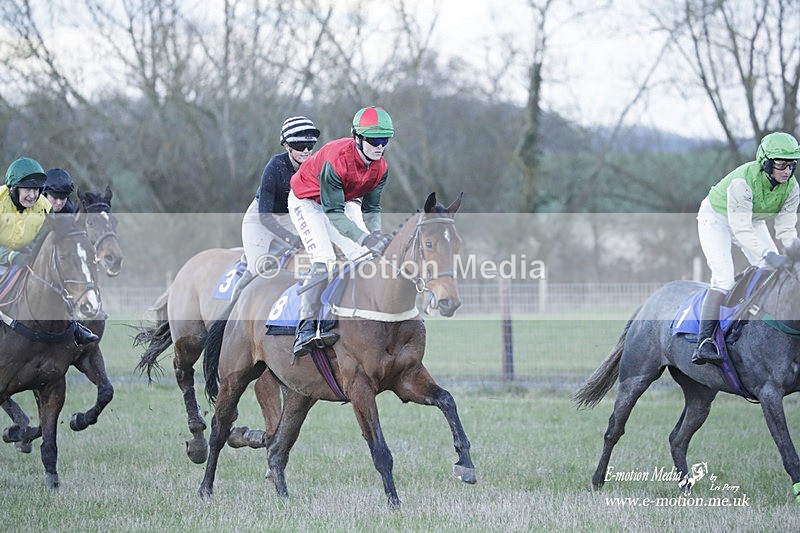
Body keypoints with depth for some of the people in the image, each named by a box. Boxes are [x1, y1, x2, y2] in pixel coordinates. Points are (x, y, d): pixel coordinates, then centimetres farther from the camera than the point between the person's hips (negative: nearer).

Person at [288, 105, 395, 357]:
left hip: (344, 201, 7)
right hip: (307, 202, -7)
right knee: (324, 259, -25)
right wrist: (365, 238, -44)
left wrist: (376, 236, -22)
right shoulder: (336, 160, -37)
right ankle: (306, 329, -32)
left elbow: (371, 208, -2)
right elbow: (333, 212, -35)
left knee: (366, 257, -7)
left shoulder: (380, 167, -16)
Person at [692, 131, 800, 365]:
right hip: (717, 218, -7)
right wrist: (768, 255, -51)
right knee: (723, 278, -24)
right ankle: (704, 343, -30)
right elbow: (741, 229, -41)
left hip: (753, 221, 7)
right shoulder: (743, 181, -39)